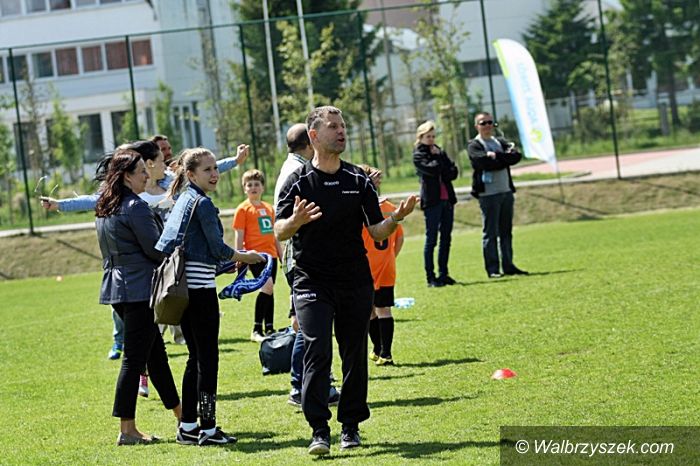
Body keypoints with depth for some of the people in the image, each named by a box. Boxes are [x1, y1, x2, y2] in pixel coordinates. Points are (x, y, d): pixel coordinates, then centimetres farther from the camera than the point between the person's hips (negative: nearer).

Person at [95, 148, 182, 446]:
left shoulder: (104, 209, 13)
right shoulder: (135, 207, -15)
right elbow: (156, 249, -15)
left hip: (118, 286, 9)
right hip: (139, 289, -9)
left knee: (156, 353, 16)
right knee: (134, 358, -5)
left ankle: (181, 415, 25)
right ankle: (127, 431, -2)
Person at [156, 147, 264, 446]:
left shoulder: (183, 199, 15)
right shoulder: (203, 203, -12)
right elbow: (218, 249, -12)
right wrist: (246, 257, 5)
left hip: (182, 287, 9)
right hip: (200, 287, -9)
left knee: (196, 356, 14)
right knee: (208, 357, -4)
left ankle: (188, 427, 17)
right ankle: (208, 429, -3)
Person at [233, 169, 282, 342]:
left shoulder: (268, 208, 16)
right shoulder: (243, 209, -2)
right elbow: (239, 237, -5)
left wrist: (282, 254, 21)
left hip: (270, 255, 7)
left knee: (269, 290, 9)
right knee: (267, 286, -20)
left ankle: (269, 329, 17)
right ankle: (256, 330, -16)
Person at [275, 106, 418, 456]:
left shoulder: (358, 180, 7)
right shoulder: (298, 182, -1)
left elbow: (376, 232, 5)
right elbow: (279, 233, -7)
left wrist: (396, 218, -15)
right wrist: (296, 221, -28)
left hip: (355, 282, 3)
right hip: (312, 282, -3)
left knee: (355, 354, 6)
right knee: (317, 350, -15)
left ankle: (351, 426, 19)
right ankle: (319, 430, -15)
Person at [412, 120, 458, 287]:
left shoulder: (439, 152, 17)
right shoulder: (418, 155, 0)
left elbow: (453, 171, 9)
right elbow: (431, 169, -18)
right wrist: (438, 157, -2)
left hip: (447, 199, 6)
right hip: (432, 201, -6)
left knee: (446, 239, 8)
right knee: (431, 239, -6)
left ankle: (443, 274, 14)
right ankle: (430, 277, -4)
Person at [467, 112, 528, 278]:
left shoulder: (501, 143, 16)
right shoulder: (474, 146, -2)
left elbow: (516, 156, -2)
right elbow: (485, 163, -19)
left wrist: (496, 156, -12)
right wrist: (504, 159, -9)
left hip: (506, 192, 6)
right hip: (488, 194, -6)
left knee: (506, 232, 10)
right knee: (490, 233, -4)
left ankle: (508, 265, 15)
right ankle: (492, 269, -2)